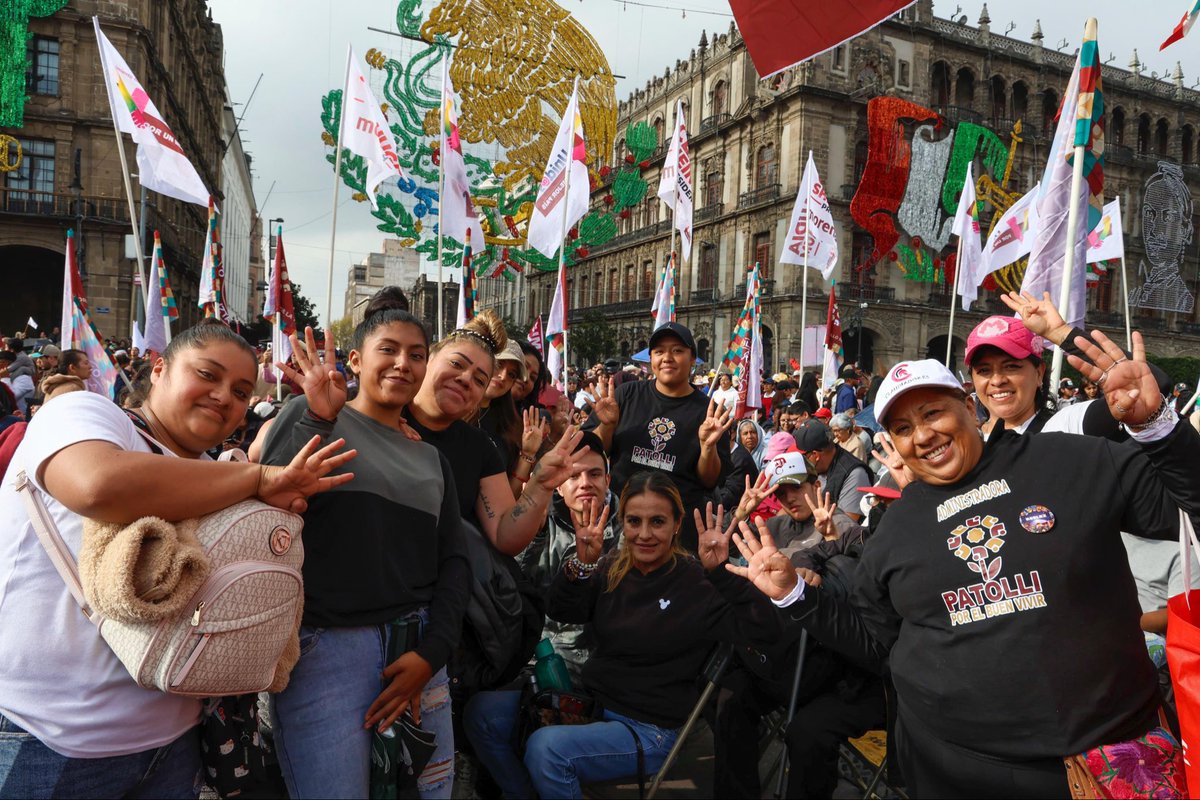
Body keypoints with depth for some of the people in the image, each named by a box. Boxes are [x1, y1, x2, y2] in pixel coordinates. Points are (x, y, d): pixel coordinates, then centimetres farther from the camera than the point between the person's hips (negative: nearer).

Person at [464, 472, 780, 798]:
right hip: (591, 703, 6)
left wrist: (721, 573, -31)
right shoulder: (613, 568, 1)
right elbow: (562, 612, -10)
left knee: (545, 748, -27)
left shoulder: (696, 581, -12)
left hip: (648, 729, -6)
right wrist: (581, 563, -27)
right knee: (485, 711, -3)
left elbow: (763, 630, -21)